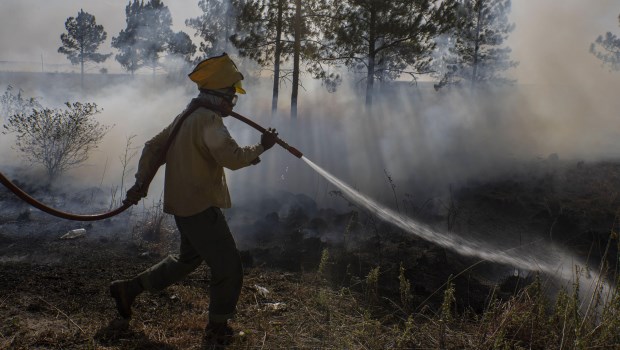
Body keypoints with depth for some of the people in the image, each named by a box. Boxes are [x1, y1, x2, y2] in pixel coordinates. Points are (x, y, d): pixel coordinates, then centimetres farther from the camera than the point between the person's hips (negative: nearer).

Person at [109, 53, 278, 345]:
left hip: (184, 203, 10)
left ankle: (128, 289, 36)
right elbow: (232, 158, -29)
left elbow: (153, 147, 15)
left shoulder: (188, 116, 13)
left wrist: (141, 183, 10)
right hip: (200, 207, -10)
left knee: (188, 258, 28)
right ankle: (218, 327, 20)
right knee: (228, 269, 1)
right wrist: (261, 147, -13)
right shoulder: (209, 119, -19)